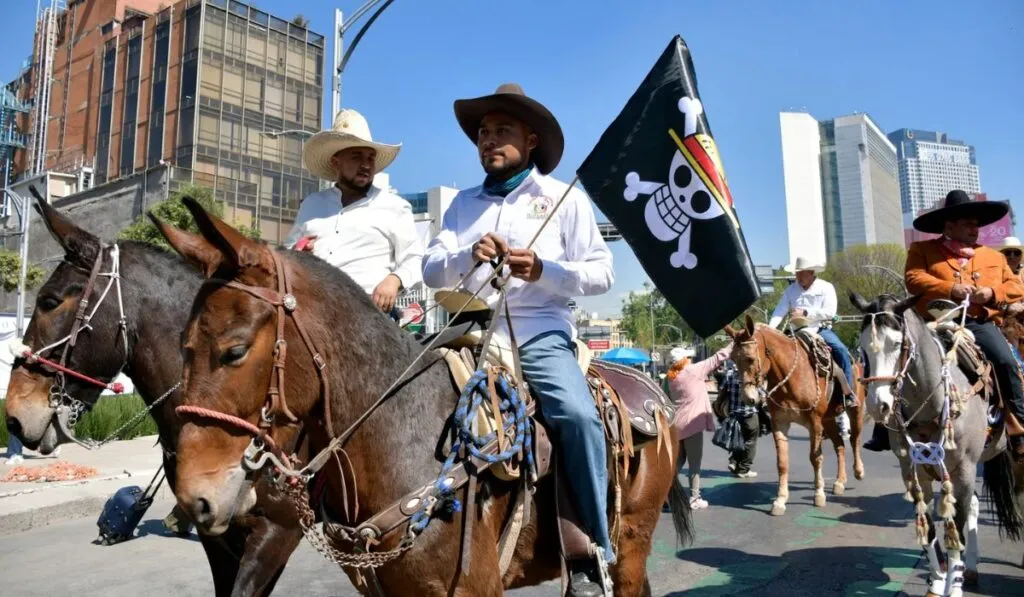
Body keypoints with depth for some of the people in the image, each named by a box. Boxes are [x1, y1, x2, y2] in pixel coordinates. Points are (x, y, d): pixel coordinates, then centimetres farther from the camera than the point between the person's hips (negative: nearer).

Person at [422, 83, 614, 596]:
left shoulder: (565, 198, 7)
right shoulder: (463, 203, 16)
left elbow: (602, 273, 1)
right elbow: (431, 271, 8)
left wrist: (543, 269, -16)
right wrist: (468, 256, -13)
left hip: (540, 334, -4)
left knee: (578, 415, -27)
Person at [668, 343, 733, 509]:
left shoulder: (672, 378, 10)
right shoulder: (692, 371, -9)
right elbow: (717, 359, -7)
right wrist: (734, 344, 0)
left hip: (677, 425, 7)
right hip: (692, 424, -7)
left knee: (677, 462, 13)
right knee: (694, 463, 2)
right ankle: (694, 498, 7)